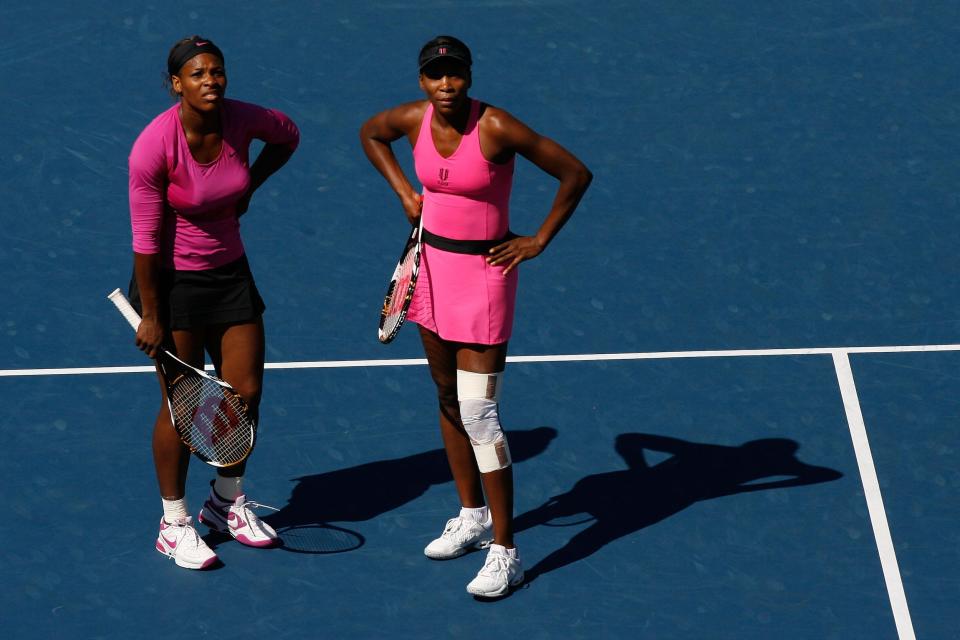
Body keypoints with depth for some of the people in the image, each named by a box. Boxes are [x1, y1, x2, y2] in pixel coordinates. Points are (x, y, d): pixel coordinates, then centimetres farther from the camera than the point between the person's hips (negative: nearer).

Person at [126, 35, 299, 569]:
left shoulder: (243, 120, -11)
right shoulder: (155, 145, -24)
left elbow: (287, 135, 14)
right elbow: (146, 238, -19)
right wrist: (151, 316, -15)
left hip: (230, 274, 5)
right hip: (172, 280, -5)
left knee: (246, 392, 9)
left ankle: (229, 503, 32)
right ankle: (174, 525, 17)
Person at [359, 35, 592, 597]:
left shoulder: (497, 127, -22)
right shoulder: (413, 119, -5)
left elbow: (576, 174, -16)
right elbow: (371, 134, 19)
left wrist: (540, 241, -11)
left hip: (483, 272, -6)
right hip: (433, 264, 6)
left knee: (479, 414, -10)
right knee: (449, 398, 17)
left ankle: (504, 552, -4)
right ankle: (472, 516, 34)